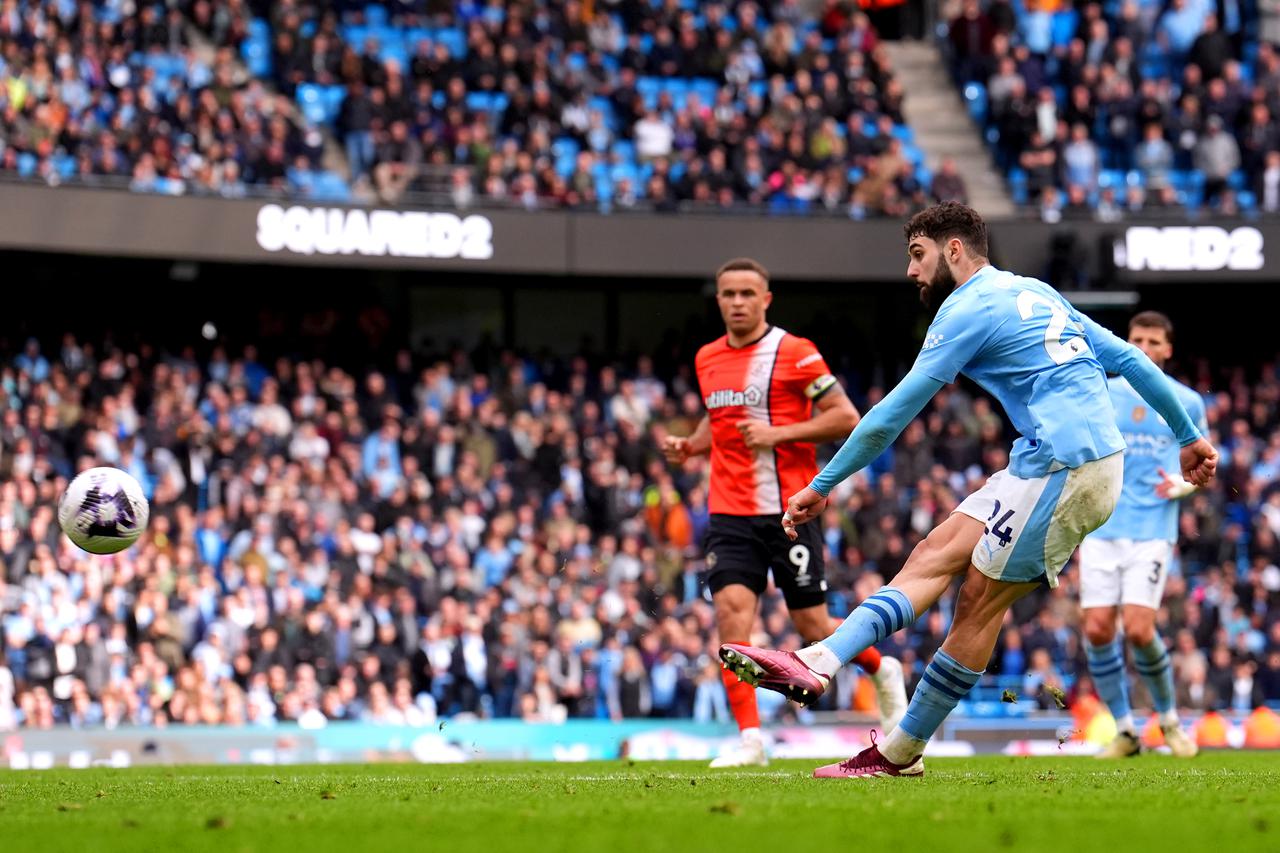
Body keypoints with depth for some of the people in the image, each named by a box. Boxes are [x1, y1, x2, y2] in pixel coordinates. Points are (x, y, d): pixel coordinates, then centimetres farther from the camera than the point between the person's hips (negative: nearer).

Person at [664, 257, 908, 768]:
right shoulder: (707, 360, 12)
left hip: (789, 510, -4)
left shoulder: (795, 354, -6)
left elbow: (846, 418, -8)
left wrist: (778, 433, -17)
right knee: (730, 610, -15)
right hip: (730, 515, 4)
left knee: (812, 626, 0)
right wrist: (690, 445, 8)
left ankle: (882, 671, 32)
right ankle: (749, 737, -14)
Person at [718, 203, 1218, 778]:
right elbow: (1128, 359, 22)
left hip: (1067, 469, -9)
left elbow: (895, 412, -7)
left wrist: (821, 486, -2)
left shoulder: (970, 308, -7)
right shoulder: (1035, 294, 21)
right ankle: (818, 663, -9)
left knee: (980, 600, -5)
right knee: (935, 554, 2)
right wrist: (1188, 436, 29)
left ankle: (900, 753, -1)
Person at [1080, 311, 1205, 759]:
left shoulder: (1187, 402, 6)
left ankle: (1169, 719, 8)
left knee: (1138, 629, -14)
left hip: (1152, 532, -2)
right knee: (1097, 630, -7)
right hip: (1102, 531, 2)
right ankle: (1125, 730, 7)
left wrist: (1182, 484, -6)